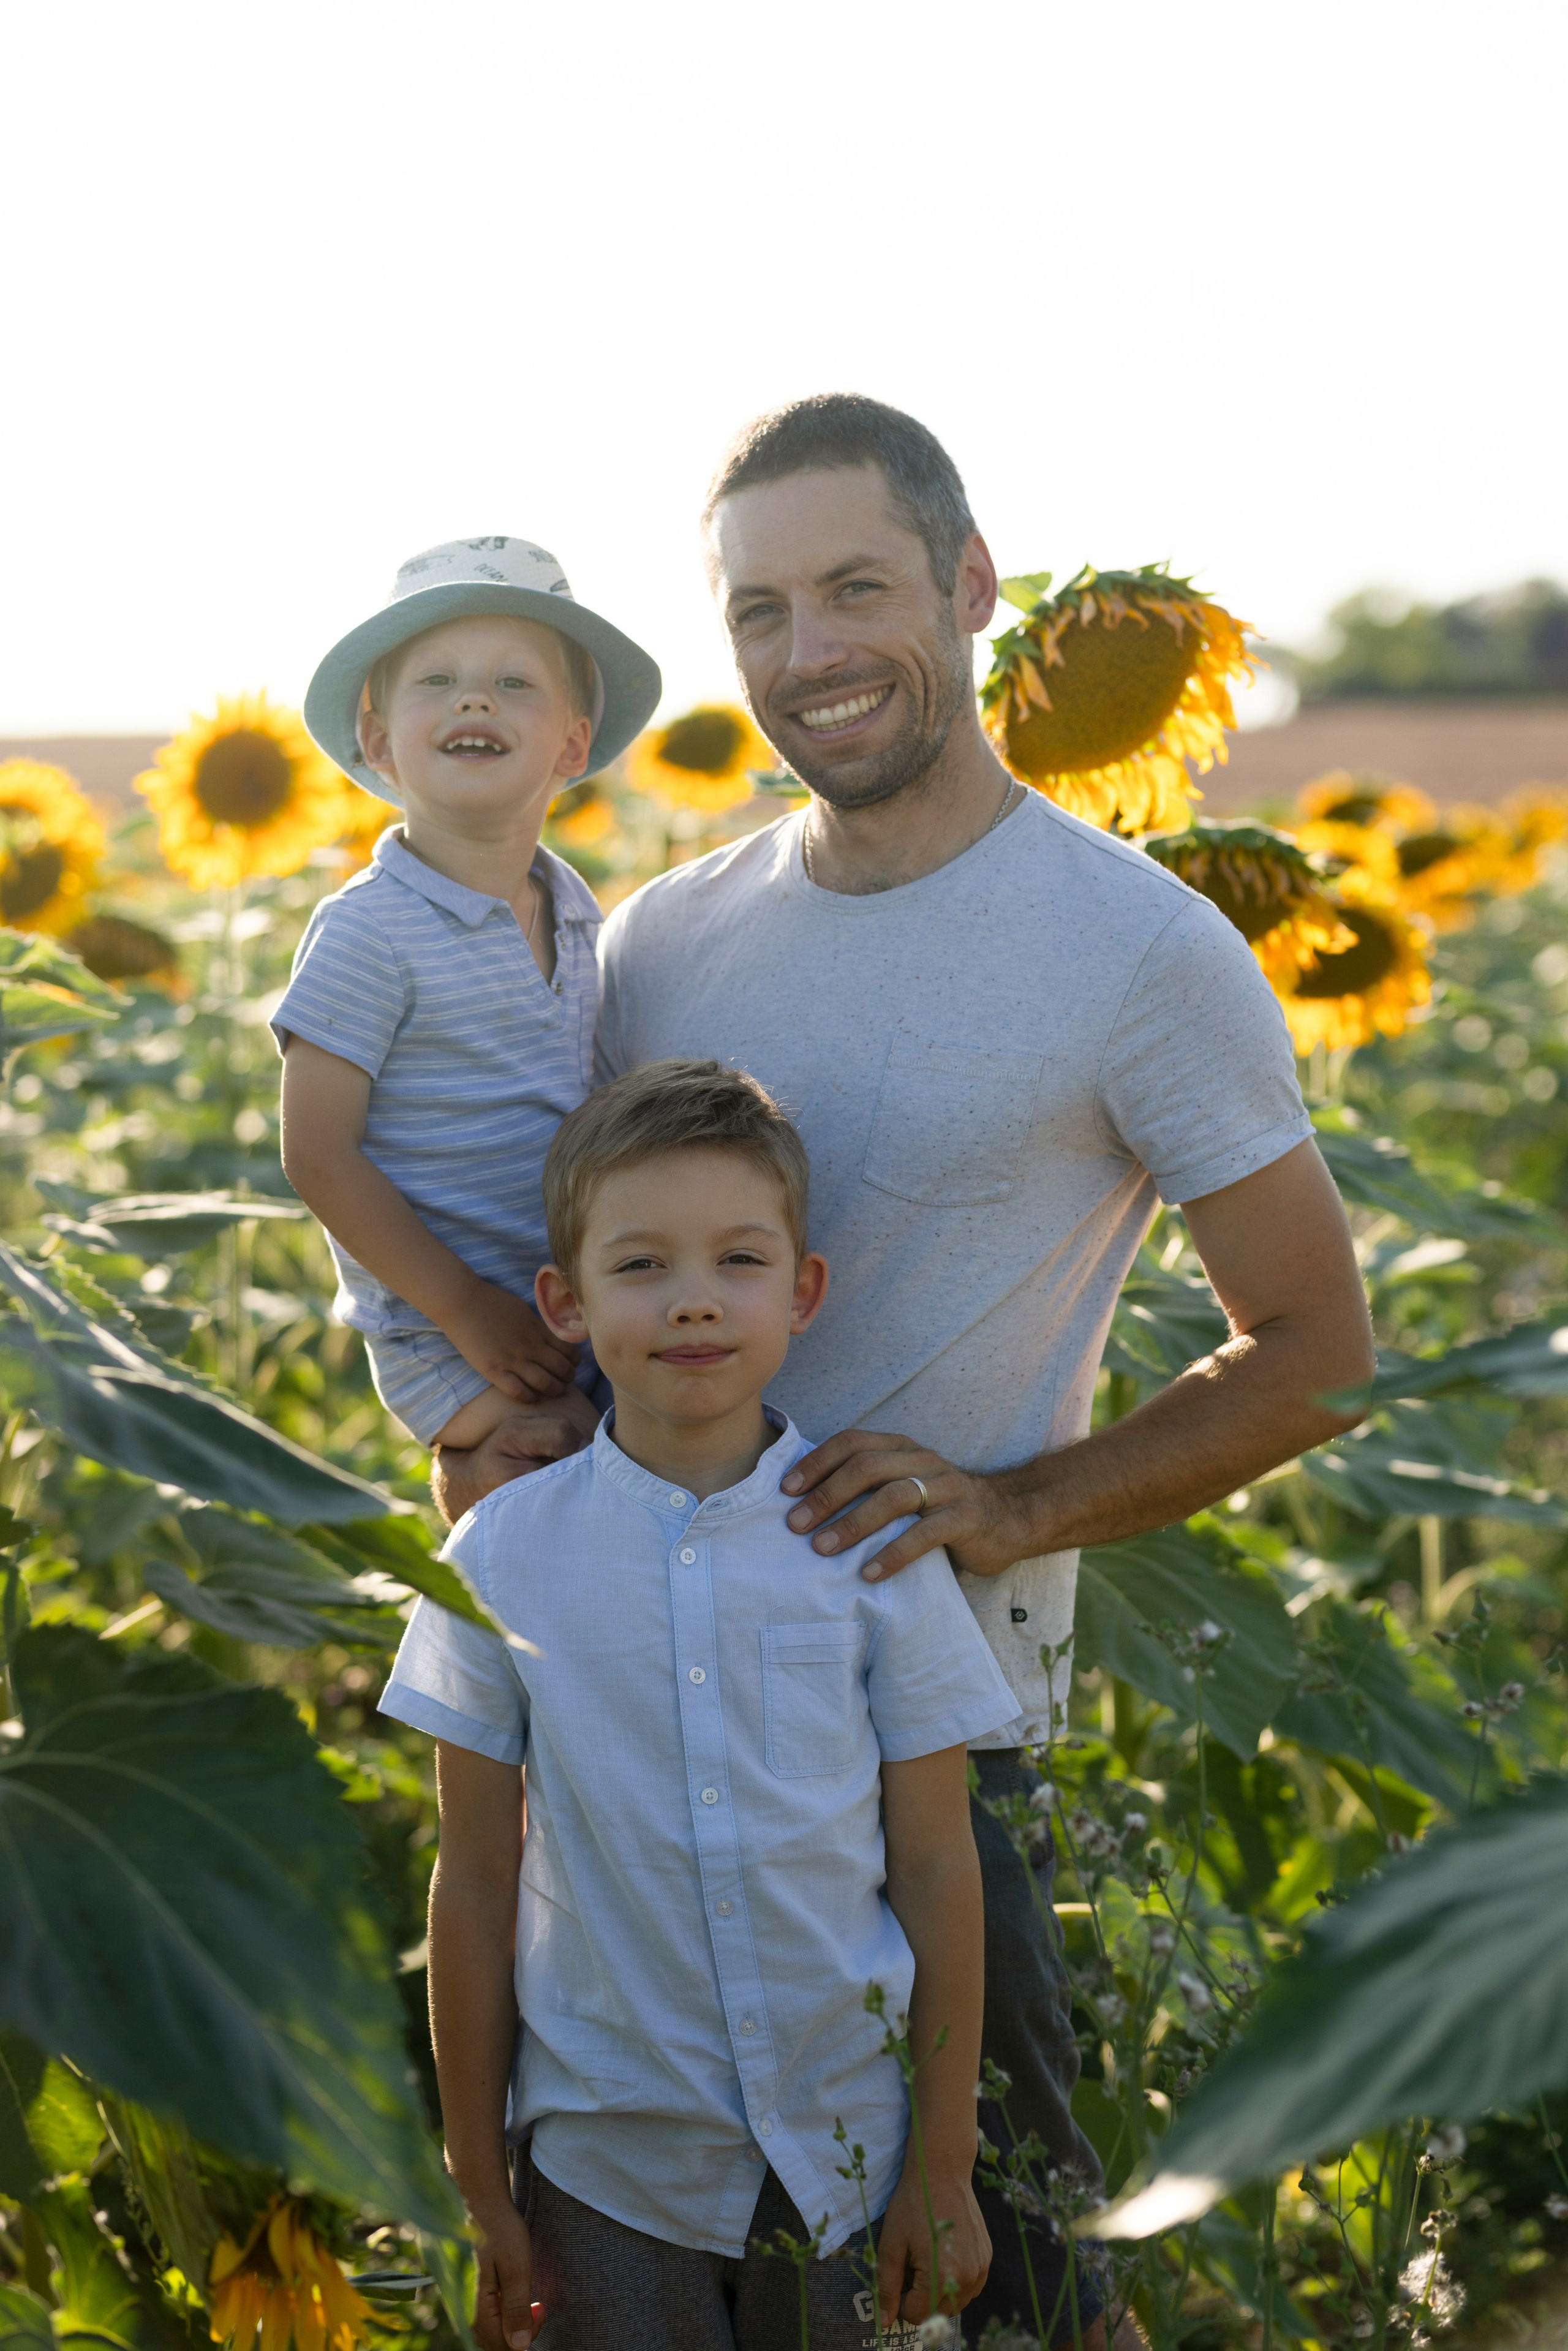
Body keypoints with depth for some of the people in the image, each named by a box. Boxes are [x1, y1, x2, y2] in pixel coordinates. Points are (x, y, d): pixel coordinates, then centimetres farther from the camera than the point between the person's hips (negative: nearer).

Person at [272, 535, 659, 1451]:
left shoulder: (576, 912, 7)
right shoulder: (369, 931, -14)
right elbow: (317, 1155, -15)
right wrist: (467, 1307, -17)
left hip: (581, 1323, 7)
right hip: (447, 1348, -7)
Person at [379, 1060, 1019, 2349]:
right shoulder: (503, 1557, -8)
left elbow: (936, 1867, -2)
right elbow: (476, 1884, -1)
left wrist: (945, 2165, 1)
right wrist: (480, 2190, 3)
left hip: (840, 2147, 0)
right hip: (606, 2166, 0)